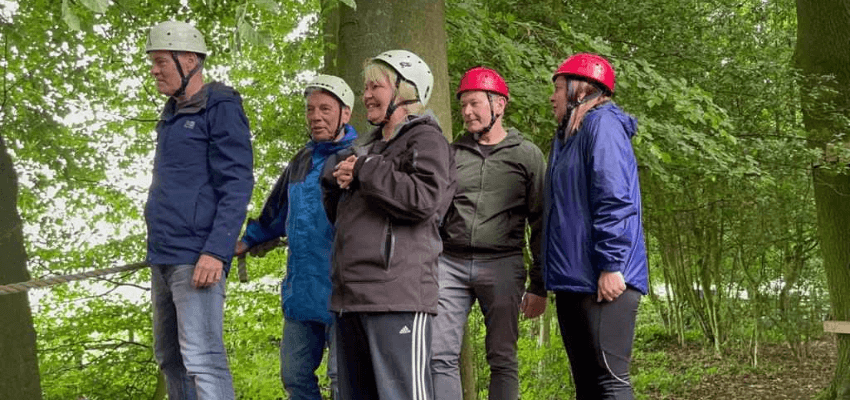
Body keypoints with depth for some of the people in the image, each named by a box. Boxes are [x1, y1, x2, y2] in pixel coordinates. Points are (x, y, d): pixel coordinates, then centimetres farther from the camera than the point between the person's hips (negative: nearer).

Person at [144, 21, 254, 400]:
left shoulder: (221, 108, -7)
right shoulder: (172, 115, 19)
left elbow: (237, 185, -13)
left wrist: (216, 251, -22)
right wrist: (158, 250, 20)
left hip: (196, 257, -9)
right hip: (163, 256, 9)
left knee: (202, 360, -14)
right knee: (169, 357, 11)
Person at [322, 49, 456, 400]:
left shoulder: (425, 139, -1)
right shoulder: (373, 144, 25)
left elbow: (423, 199, -20)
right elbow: (338, 213, 31)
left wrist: (364, 170, -10)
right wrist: (338, 183, 8)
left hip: (396, 296, -9)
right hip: (351, 296, 9)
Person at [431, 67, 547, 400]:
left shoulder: (526, 154, 7)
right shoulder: (451, 153, 14)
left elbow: (541, 224, 5)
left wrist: (539, 286, 0)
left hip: (501, 265, -2)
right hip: (450, 263, 2)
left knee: (502, 359, 0)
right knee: (440, 356, -5)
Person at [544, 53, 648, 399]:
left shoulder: (602, 124, -7)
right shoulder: (567, 136, 22)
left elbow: (615, 200, -17)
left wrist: (611, 265, -23)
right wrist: (552, 276, 22)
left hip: (602, 279, -10)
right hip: (574, 279, 10)